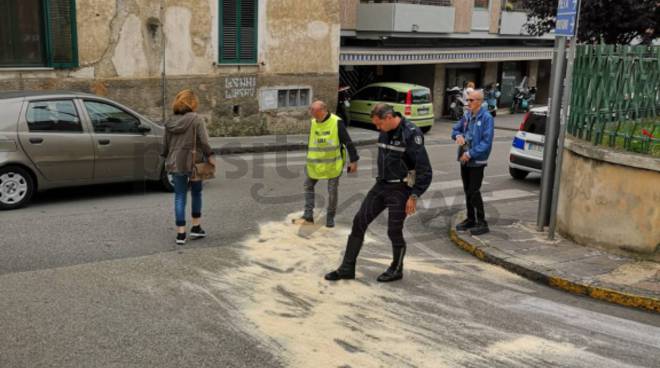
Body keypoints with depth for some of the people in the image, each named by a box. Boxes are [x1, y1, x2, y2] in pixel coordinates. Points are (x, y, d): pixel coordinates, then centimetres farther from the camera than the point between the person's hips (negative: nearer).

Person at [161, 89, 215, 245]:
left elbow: (165, 145, 10)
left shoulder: (170, 121, 6)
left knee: (179, 197, 6)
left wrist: (168, 159, 24)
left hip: (175, 164, 3)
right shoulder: (196, 119, -8)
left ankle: (181, 233, 3)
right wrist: (210, 156, -5)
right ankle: (196, 228, 21)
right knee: (196, 194, 16)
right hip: (193, 162, -3)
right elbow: (204, 141, -15)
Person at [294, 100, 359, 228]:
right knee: (308, 186, 5)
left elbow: (348, 142, -11)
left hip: (333, 163, -5)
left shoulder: (336, 122, -15)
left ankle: (330, 218, 18)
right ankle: (308, 216, 12)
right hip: (316, 163, 5)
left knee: (332, 191, 4)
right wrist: (309, 160, 17)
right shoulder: (313, 123, 1)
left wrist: (353, 160, -11)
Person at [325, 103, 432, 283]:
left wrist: (414, 196, -18)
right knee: (359, 221, 3)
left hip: (400, 189, -7)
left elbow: (425, 170, -18)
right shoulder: (385, 133, 6)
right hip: (381, 185, 8)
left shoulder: (411, 134, -18)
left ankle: (396, 269, 26)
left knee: (394, 231, 1)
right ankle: (347, 268, 11)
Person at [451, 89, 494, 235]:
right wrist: (458, 135, -8)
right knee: (467, 191, 15)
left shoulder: (486, 118, -15)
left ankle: (482, 223, 4)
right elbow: (455, 129, 16)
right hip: (464, 159, 7)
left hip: (477, 161, -7)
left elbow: (486, 142, -20)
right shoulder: (467, 115, 6)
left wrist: (470, 154, -20)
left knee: (474, 192, -6)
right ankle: (470, 219, 28)